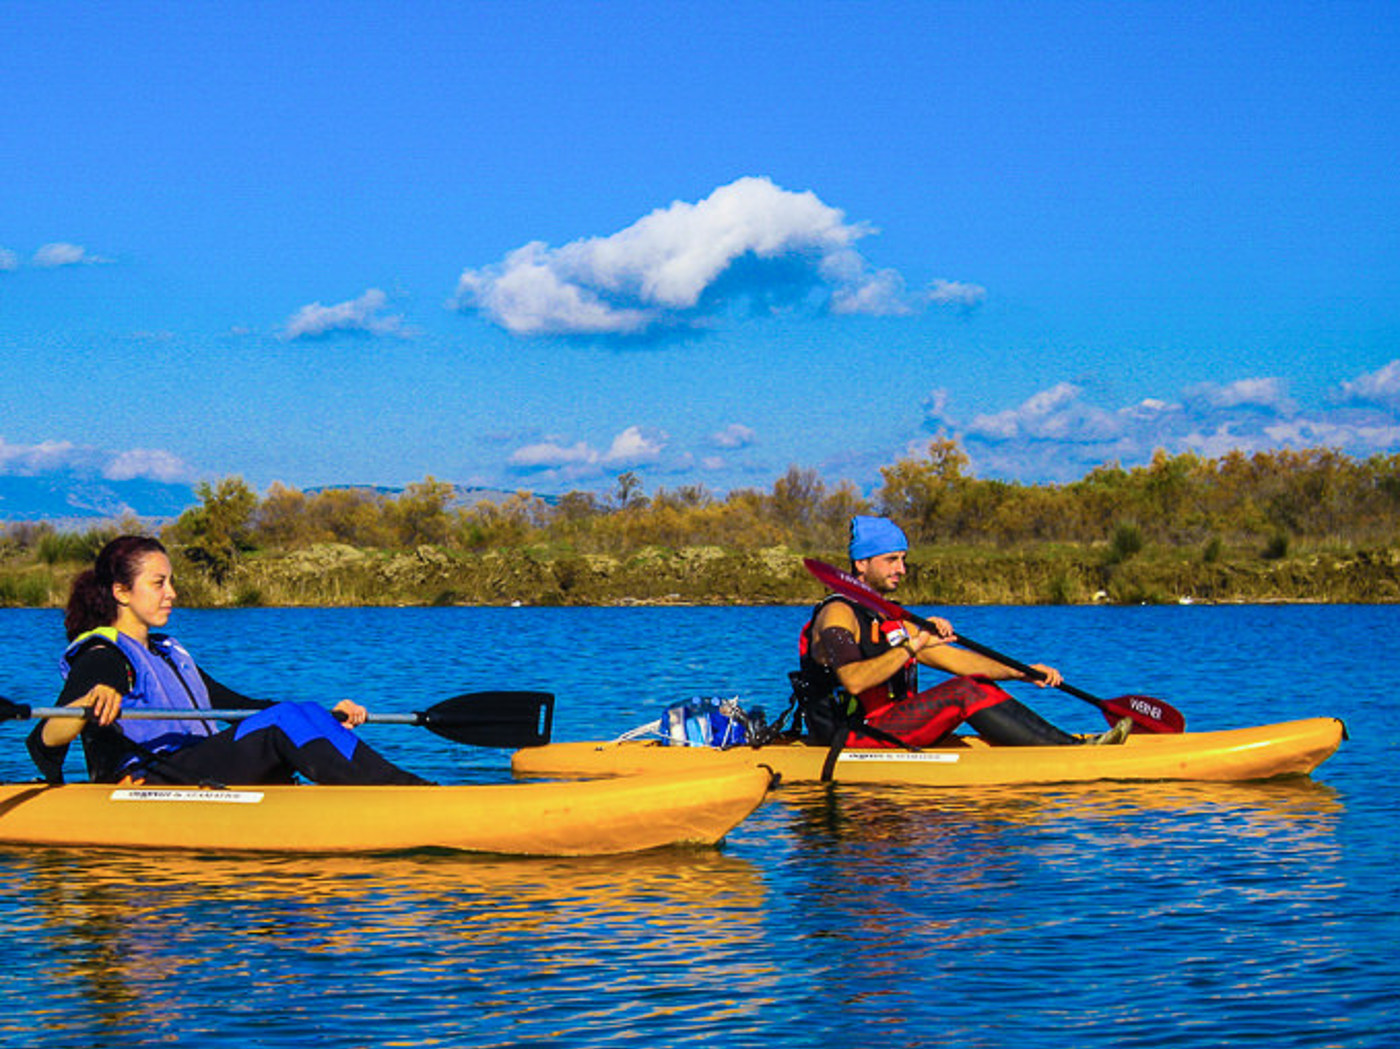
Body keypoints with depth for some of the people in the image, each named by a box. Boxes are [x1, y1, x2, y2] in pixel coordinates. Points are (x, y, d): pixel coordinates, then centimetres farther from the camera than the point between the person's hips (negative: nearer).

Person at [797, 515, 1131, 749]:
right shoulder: (837, 614, -8)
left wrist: (1023, 671, 3)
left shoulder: (890, 622, 21)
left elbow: (954, 659, 15)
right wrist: (912, 647, -27)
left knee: (978, 684, -3)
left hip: (890, 730, 9)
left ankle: (1065, 742, -15)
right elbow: (854, 681, -26)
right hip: (855, 739, -9)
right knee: (962, 692, -20)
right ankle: (1071, 750, -22)